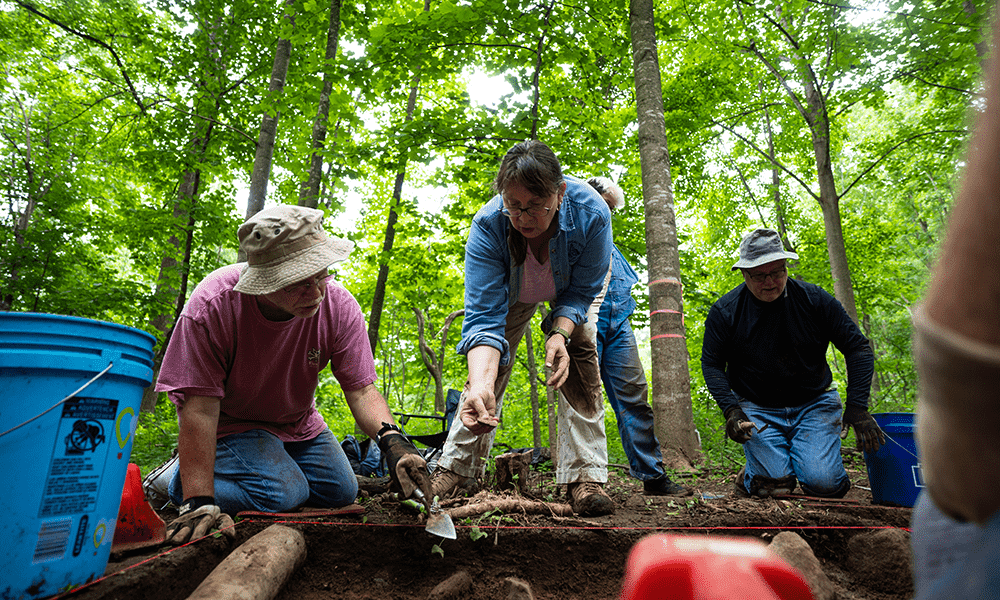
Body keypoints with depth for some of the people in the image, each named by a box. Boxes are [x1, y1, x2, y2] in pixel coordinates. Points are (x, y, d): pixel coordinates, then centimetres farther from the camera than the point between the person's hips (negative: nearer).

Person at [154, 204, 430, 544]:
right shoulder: (213, 305, -33)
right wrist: (199, 502, -34)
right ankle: (177, 480, 1)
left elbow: (360, 389, -23)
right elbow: (200, 408, -31)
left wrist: (391, 438, -43)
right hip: (229, 423, -4)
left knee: (341, 492, 8)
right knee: (282, 493, -25)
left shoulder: (339, 305, -25)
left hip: (297, 424, 5)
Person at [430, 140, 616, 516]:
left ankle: (584, 477, -15)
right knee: (489, 364, -5)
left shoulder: (591, 212, -40)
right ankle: (454, 468, 8)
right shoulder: (487, 225, -40)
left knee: (580, 353, -21)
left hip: (572, 286, 0)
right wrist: (479, 385, -58)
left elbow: (582, 290, -25)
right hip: (513, 289, 1)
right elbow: (483, 316, -43)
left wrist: (559, 333, -43)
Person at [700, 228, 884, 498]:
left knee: (823, 483, -16)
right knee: (775, 484, -17)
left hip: (814, 403, 1)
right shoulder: (725, 311, -9)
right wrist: (730, 409, -17)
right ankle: (749, 476, 19)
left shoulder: (813, 299, -7)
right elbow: (711, 364, -2)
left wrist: (857, 407, -12)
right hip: (756, 409, -1)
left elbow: (858, 347, -2)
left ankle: (809, 460, 20)